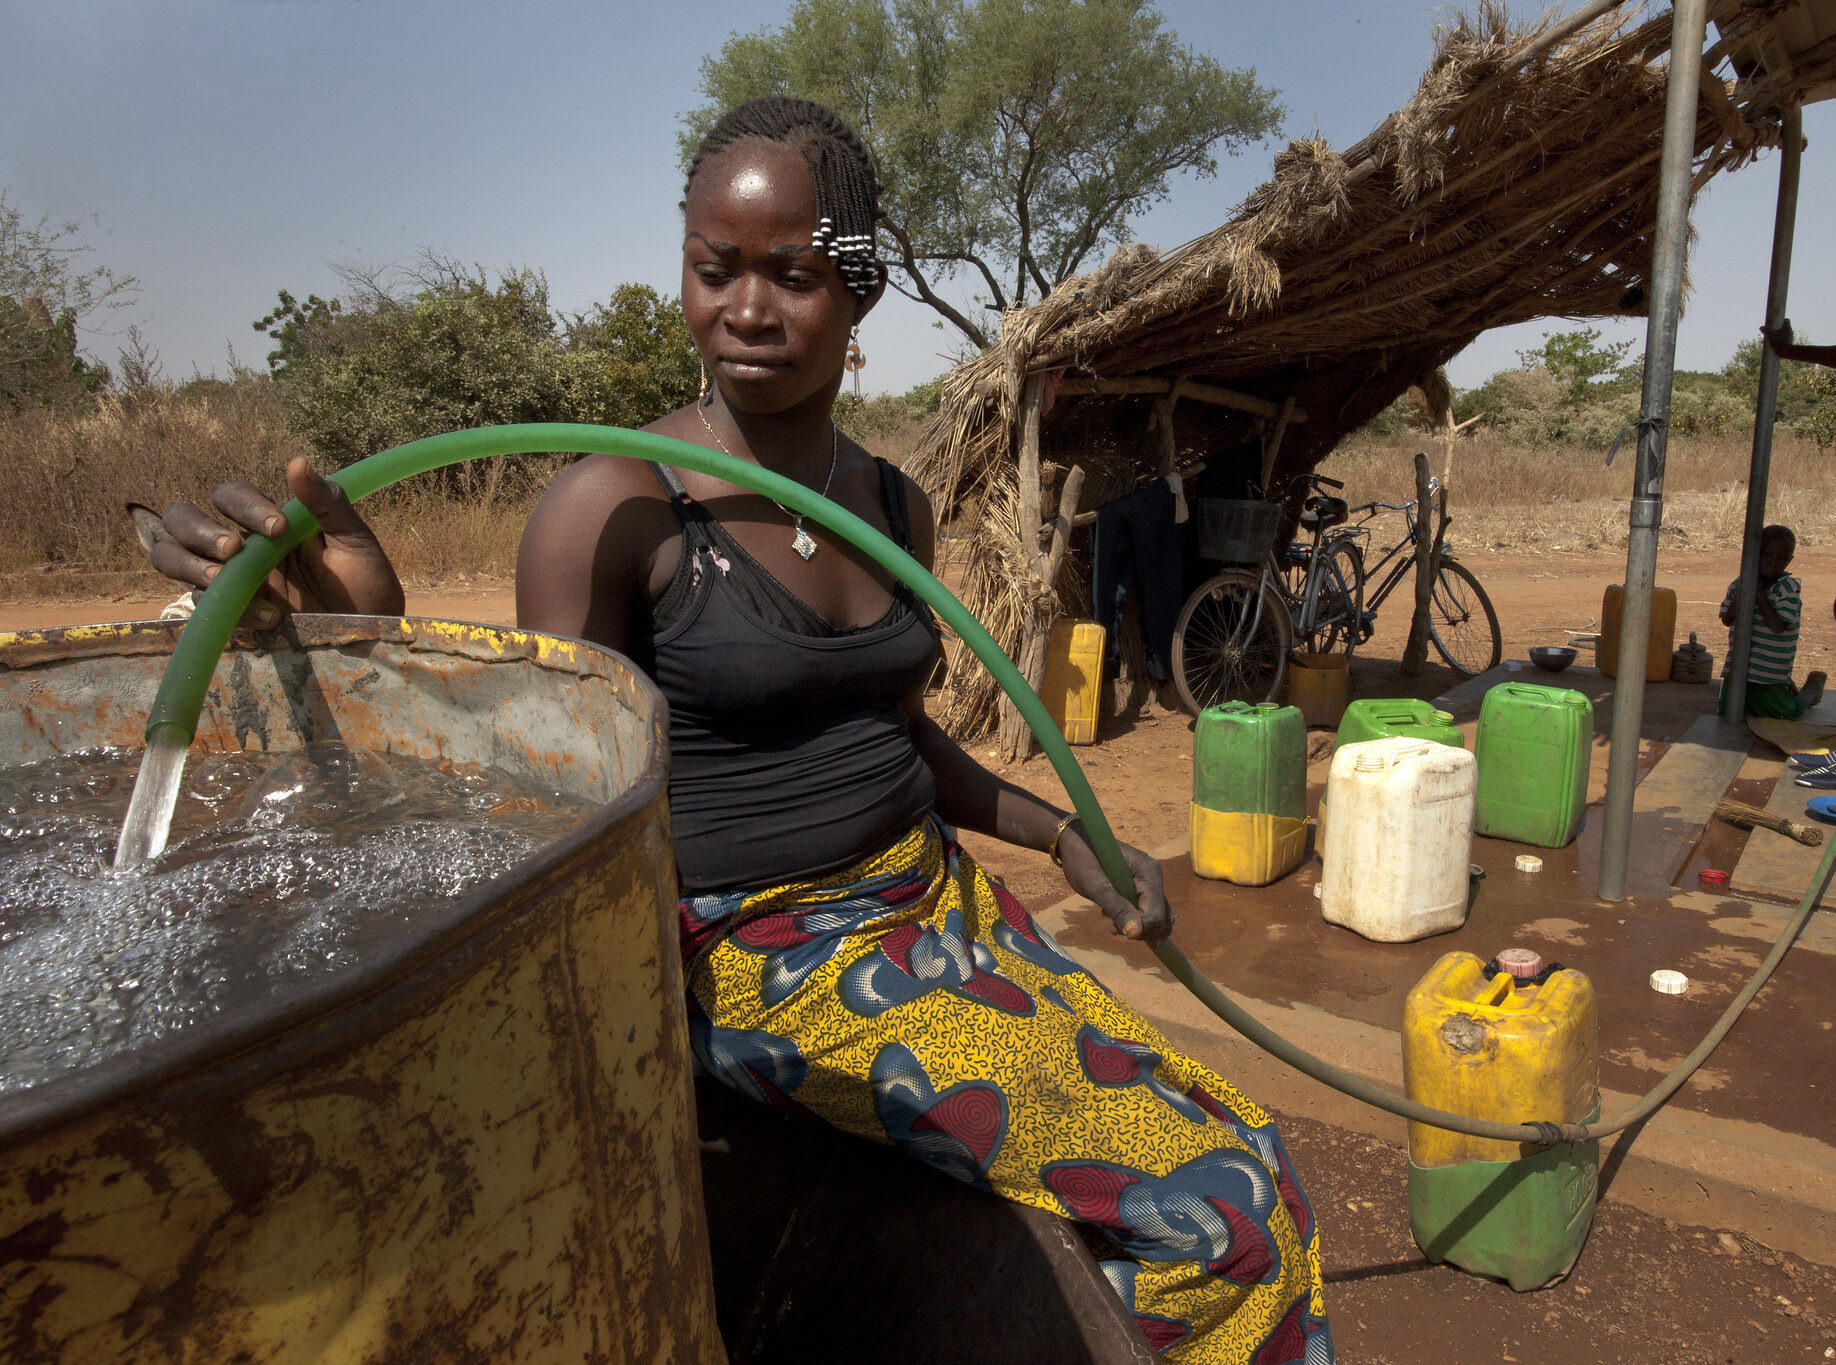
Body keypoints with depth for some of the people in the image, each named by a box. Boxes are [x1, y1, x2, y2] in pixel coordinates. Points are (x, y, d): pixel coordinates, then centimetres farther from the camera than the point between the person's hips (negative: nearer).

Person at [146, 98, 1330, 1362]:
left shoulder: (894, 505, 5)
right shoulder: (616, 508, -14)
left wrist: (1065, 834, 8)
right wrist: (369, 637, -29)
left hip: (934, 902, 7)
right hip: (767, 959, -6)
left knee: (1243, 1154, 8)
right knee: (1209, 1205, -11)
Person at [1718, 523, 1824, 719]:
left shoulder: (1787, 588, -12)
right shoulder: (1739, 583, 5)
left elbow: (1777, 626, -21)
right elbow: (1727, 620, 1)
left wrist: (1759, 594, -16)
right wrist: (1740, 594, -13)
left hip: (1770, 672, -5)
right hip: (1736, 666, 5)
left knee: (1790, 714, 4)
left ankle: (1813, 688, 38)